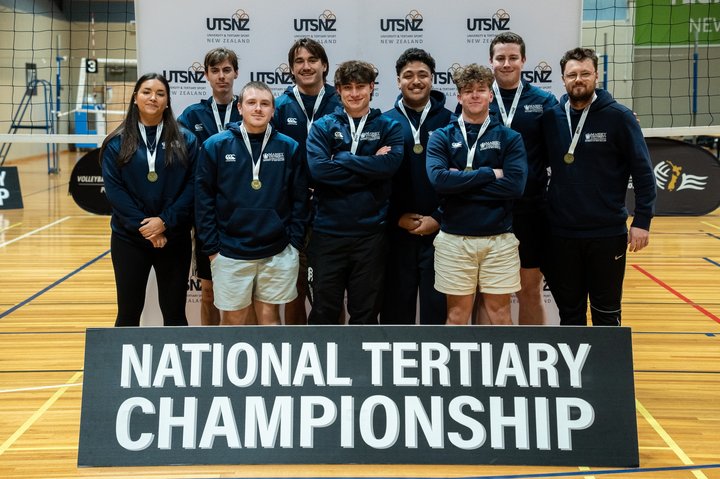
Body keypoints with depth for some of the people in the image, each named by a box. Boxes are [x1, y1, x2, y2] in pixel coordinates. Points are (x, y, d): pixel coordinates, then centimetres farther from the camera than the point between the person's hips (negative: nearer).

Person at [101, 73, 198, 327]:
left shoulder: (186, 140, 2)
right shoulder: (117, 143, 2)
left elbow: (192, 185, -4)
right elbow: (113, 189, -5)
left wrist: (165, 221, -15)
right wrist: (142, 226, -14)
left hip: (175, 239, 0)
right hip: (129, 239, 0)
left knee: (174, 312, 7)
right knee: (129, 312, 7)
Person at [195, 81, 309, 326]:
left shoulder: (289, 147, 0)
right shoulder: (215, 146, -3)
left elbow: (299, 198, 5)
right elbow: (204, 199, -2)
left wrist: (295, 242, 0)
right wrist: (212, 247, -5)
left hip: (278, 254, 1)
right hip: (230, 253, -1)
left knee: (270, 316, 11)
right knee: (232, 320, 8)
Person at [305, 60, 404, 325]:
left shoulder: (389, 127, 5)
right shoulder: (323, 127, 4)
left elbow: (390, 164, -15)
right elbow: (318, 169, -14)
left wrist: (341, 158, -11)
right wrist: (369, 166, -12)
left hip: (371, 233, 0)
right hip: (328, 232, 0)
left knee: (366, 312, 11)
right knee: (323, 312, 8)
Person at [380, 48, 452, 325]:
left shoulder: (449, 122, 3)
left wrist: (438, 218, -9)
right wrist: (398, 217, -7)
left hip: (439, 230, -1)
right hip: (396, 232, 1)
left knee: (438, 305, 4)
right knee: (396, 304, 8)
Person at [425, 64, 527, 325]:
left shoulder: (509, 138, 4)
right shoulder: (442, 137, 4)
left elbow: (515, 185, -11)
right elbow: (438, 178, -15)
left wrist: (461, 182, -12)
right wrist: (489, 174, -12)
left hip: (499, 239, 0)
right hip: (454, 239, 0)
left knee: (499, 312, 7)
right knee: (457, 314, 8)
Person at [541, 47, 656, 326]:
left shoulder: (618, 117, -6)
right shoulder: (551, 117, 2)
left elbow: (643, 172, -6)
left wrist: (642, 221, -11)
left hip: (607, 233, -2)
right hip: (561, 233, 3)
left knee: (606, 313, 9)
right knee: (569, 311, 14)